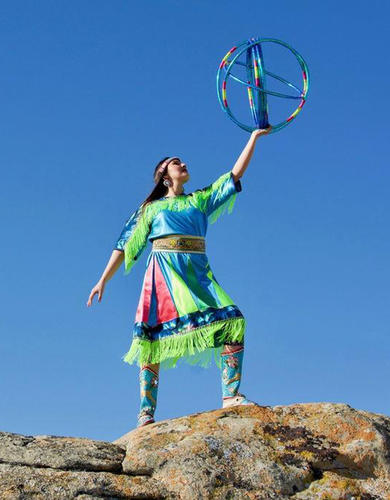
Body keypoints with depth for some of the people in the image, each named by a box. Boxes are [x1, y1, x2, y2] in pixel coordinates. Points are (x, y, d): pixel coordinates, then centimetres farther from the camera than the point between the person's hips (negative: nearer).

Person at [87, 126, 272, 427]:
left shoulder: (200, 200, 24)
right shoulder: (151, 208, 17)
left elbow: (235, 174, 21)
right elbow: (124, 246, 15)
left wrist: (254, 138, 19)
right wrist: (103, 281, 8)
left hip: (197, 273, 3)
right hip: (164, 273, -3)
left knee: (232, 321, -17)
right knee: (154, 335, -13)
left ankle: (231, 395, -17)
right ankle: (146, 413, -12)